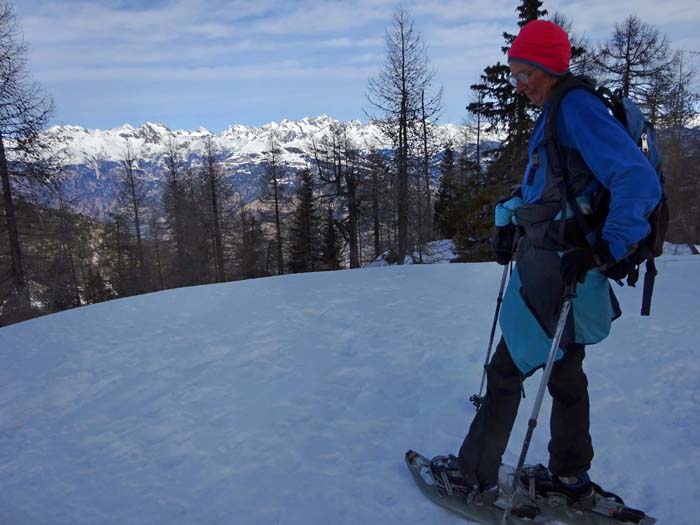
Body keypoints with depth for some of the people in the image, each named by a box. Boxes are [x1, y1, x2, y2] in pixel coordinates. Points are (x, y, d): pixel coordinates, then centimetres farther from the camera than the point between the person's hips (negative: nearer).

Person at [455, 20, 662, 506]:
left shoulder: (577, 107, -16)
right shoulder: (555, 113, 14)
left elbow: (640, 182, -26)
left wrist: (603, 251, -34)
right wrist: (510, 223, 14)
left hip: (559, 273, -10)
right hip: (551, 266, 10)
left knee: (505, 371, 0)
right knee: (565, 374, 18)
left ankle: (478, 477, 15)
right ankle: (572, 478, 34)